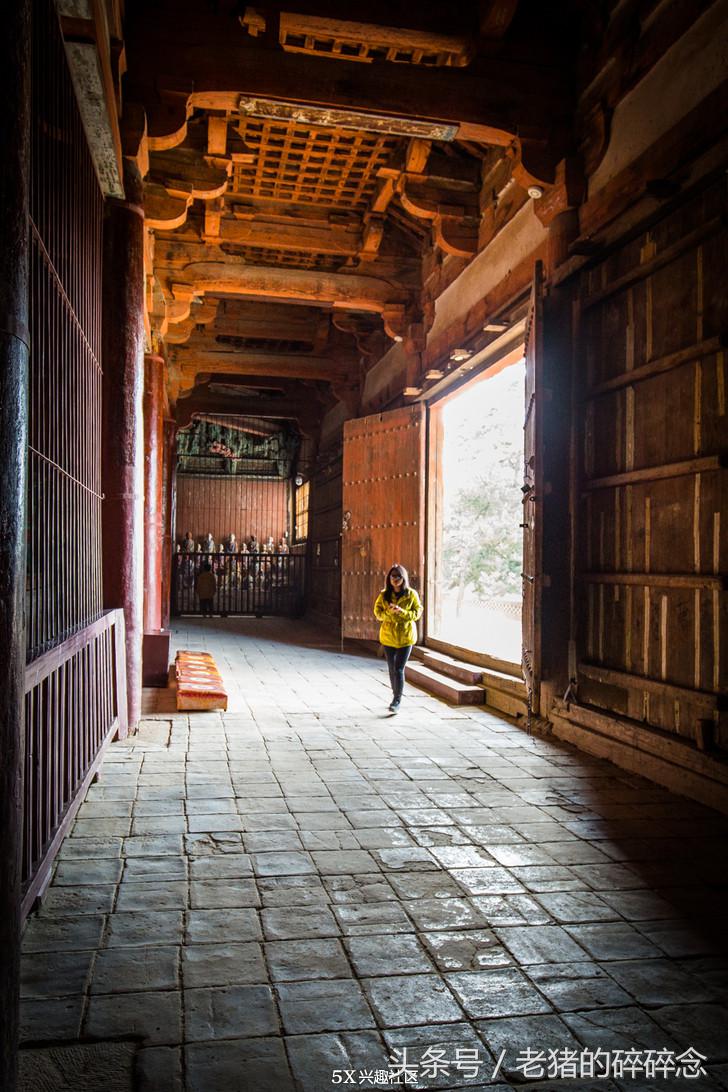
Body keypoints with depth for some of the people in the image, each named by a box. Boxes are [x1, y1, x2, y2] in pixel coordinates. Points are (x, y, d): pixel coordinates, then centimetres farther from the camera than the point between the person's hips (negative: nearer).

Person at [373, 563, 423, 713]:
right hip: (388, 636, 3)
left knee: (399, 669, -9)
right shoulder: (384, 594, 1)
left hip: (406, 636, -3)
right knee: (392, 668, 12)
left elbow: (418, 612, -4)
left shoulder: (411, 594, -5)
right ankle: (396, 695, 30)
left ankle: (397, 700, -3)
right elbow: (377, 612, 2)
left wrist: (402, 612, -20)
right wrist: (388, 612, -19)